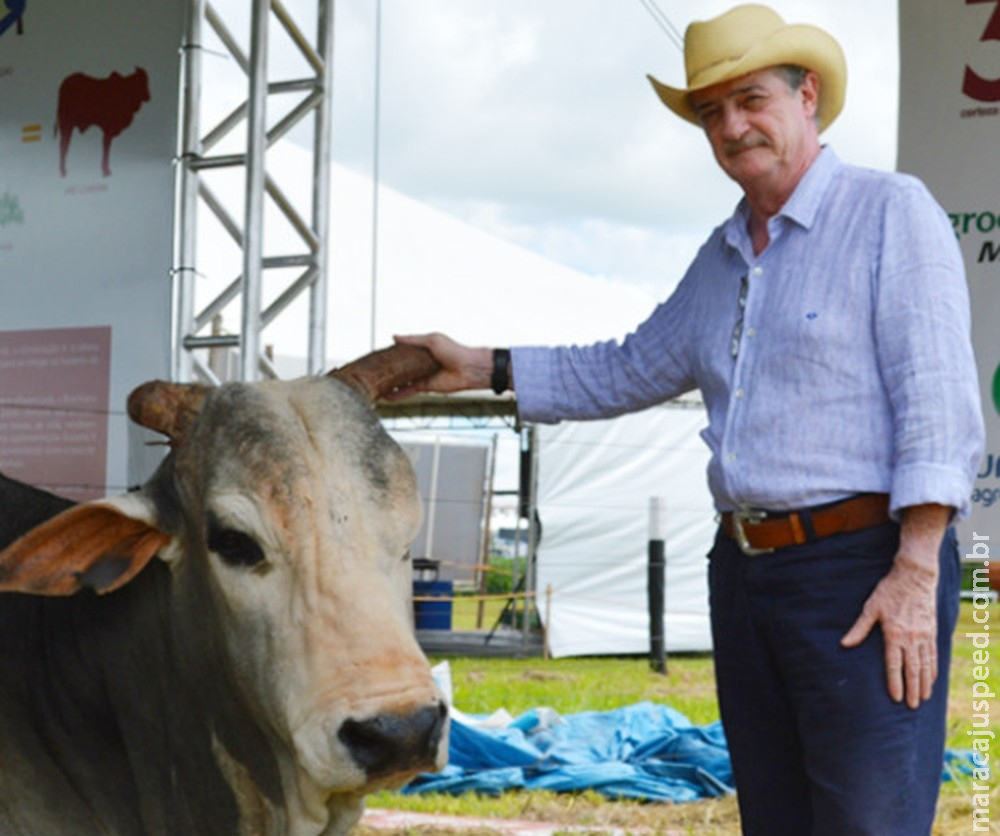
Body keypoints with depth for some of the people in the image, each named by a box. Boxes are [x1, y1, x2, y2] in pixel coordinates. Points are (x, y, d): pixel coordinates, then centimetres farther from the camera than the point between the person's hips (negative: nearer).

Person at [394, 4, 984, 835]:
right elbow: (631, 370, 30)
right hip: (745, 572, 8)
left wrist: (916, 572, -19)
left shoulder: (891, 212, -5)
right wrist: (483, 368, 24)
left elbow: (938, 401, -12)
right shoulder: (720, 259, 17)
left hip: (864, 568, -7)